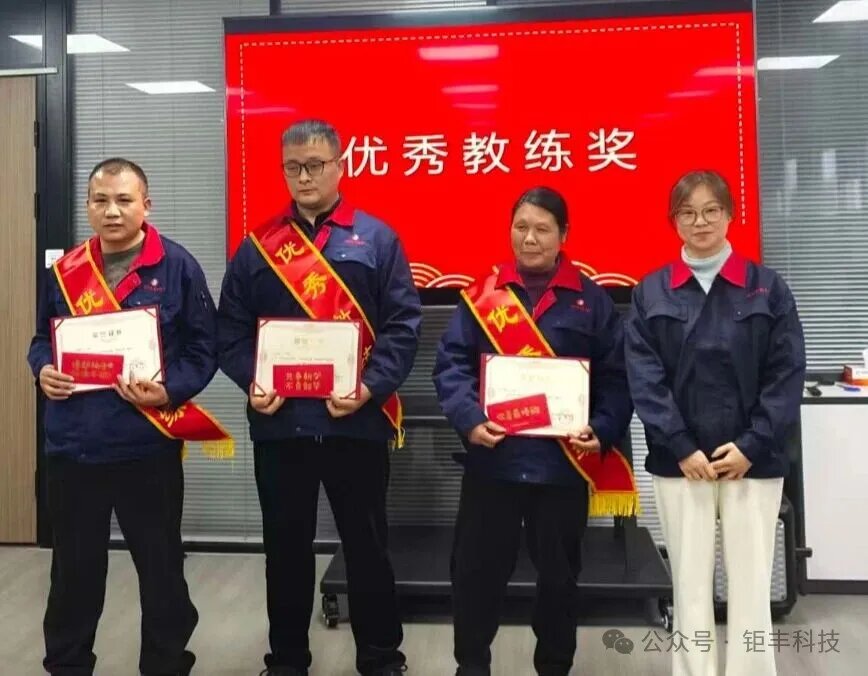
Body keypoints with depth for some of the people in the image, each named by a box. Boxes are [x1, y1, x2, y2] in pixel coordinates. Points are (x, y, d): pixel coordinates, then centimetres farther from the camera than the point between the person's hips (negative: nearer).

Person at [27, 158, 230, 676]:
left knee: (161, 568, 10)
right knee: (73, 568, 16)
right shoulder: (65, 270, 7)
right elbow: (43, 339, 17)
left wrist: (169, 390, -20)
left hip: (148, 446, -3)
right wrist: (43, 370, -4)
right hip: (72, 445, 4)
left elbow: (204, 348, -4)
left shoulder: (177, 266, -5)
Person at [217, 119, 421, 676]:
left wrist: (372, 387, -16)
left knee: (367, 545, 10)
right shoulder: (258, 246, 8)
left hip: (357, 422, -2)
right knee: (285, 546, 14)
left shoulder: (377, 238, 2)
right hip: (279, 423, 2)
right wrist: (252, 383, -10)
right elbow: (231, 329, 7)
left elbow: (404, 325, -4)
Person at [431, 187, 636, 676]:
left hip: (564, 461, 0)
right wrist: (469, 418, -18)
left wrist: (603, 431, -13)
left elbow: (617, 377, 2)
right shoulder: (483, 294, 4)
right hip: (493, 456, 0)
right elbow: (451, 363, -2)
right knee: (477, 566, 9)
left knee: (560, 571, 14)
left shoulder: (592, 299, 3)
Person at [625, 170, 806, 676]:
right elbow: (644, 377, -3)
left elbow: (788, 374, -2)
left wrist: (752, 446, -11)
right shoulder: (652, 292, 4)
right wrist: (681, 448, -11)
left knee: (750, 586, 5)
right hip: (680, 460, 0)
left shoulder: (768, 287, 3)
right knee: (690, 585, 8)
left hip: (753, 459, 0)